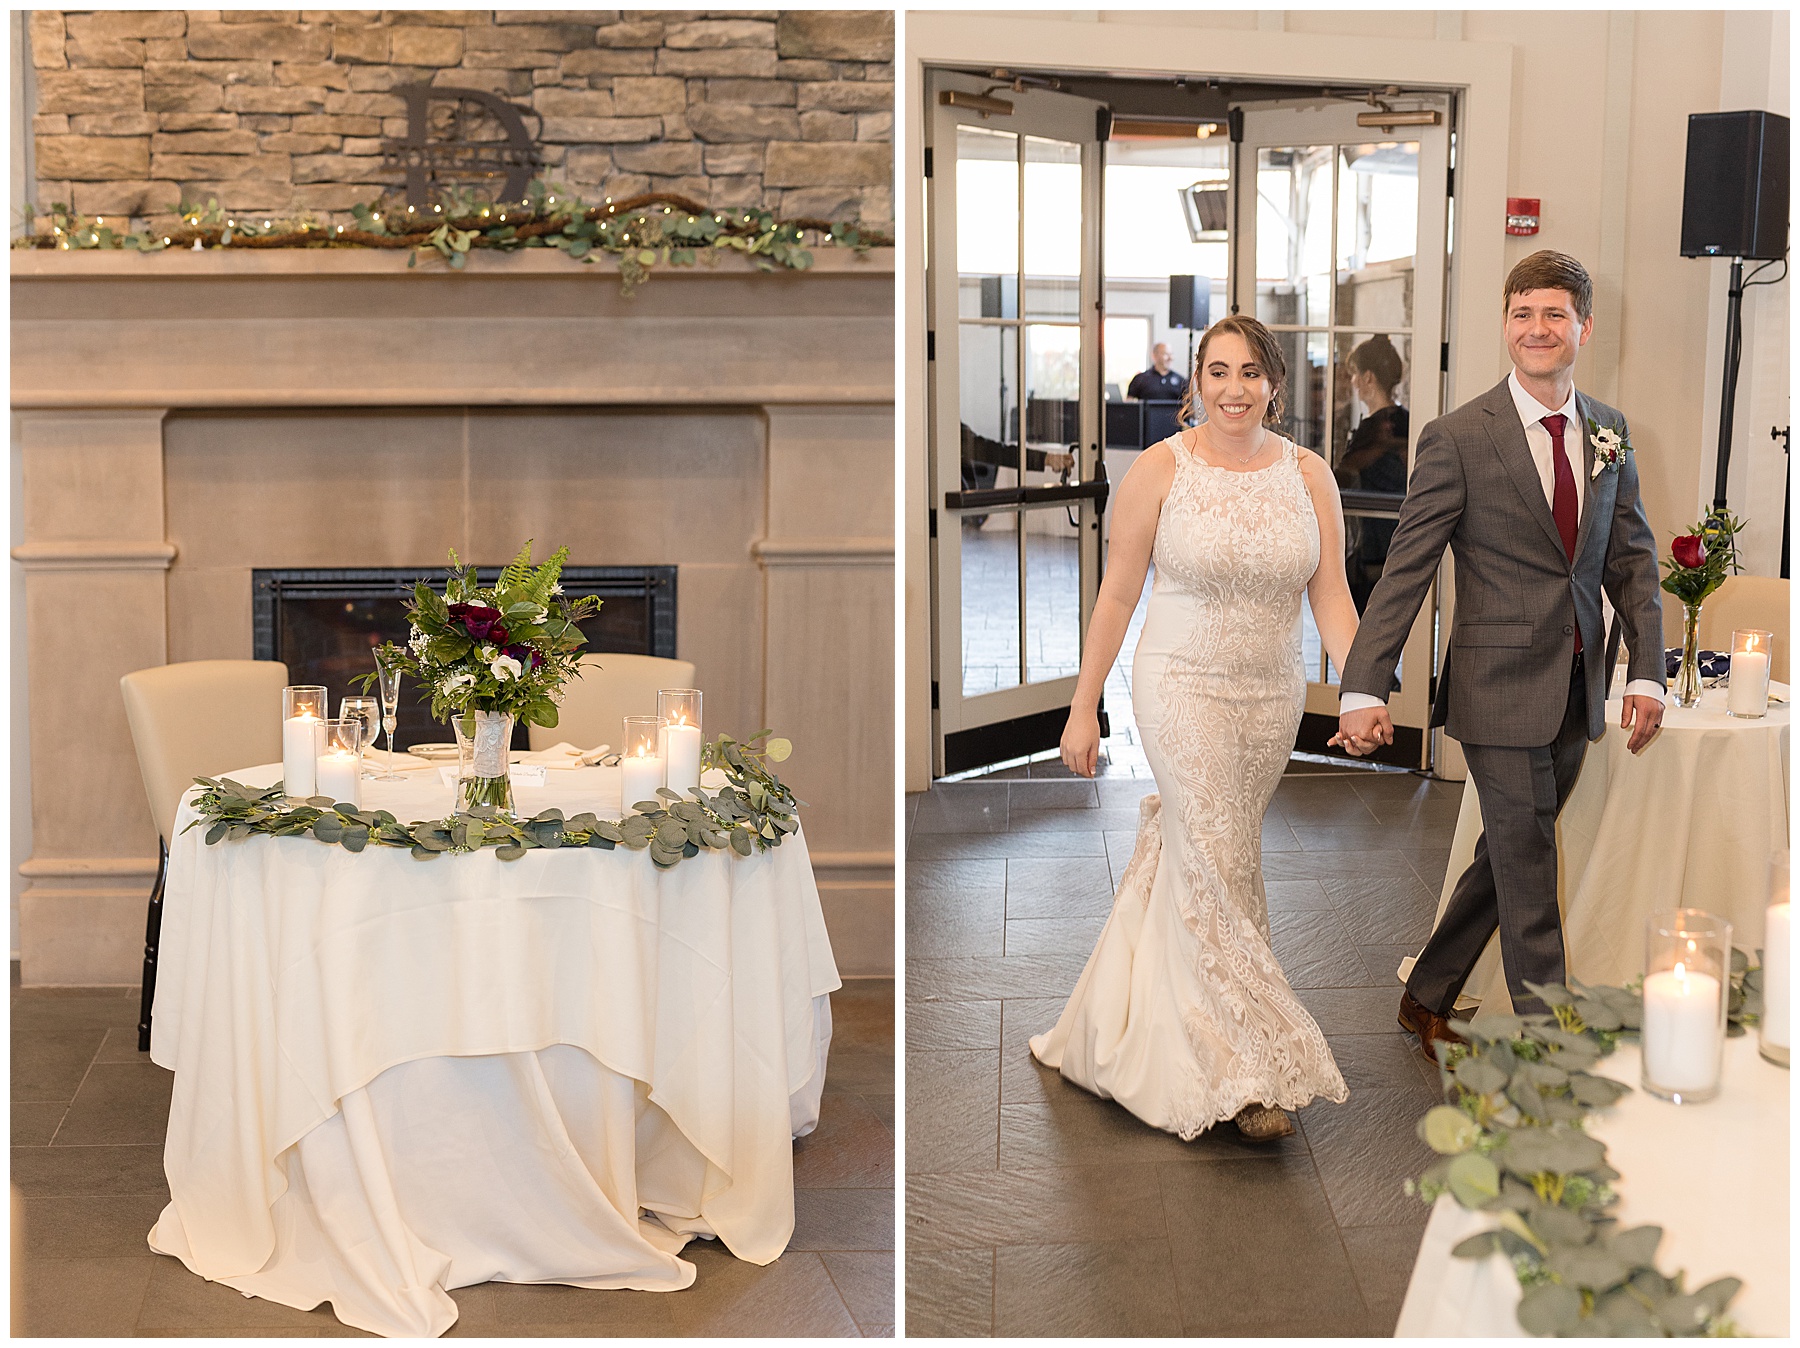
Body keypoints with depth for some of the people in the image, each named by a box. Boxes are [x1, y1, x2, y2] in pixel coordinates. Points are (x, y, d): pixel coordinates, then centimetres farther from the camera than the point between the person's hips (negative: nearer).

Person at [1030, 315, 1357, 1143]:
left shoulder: (1308, 475, 2)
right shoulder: (1160, 470, -6)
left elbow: (1330, 597, 0)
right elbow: (1117, 594, -3)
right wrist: (1083, 707, -3)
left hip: (1273, 699, 4)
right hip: (1183, 689, -3)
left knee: (1197, 857, 14)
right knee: (1220, 869, -8)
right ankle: (1251, 1070, 1)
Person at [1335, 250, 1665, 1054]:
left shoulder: (1607, 432, 8)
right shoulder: (1458, 439, -9)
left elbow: (1631, 557, 10)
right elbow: (1405, 570, -11)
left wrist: (1646, 672, -1)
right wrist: (1364, 689, -18)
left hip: (1576, 687, 6)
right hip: (1501, 687, -6)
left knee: (1511, 854, 16)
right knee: (1527, 865, -1)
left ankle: (1427, 998, 33)